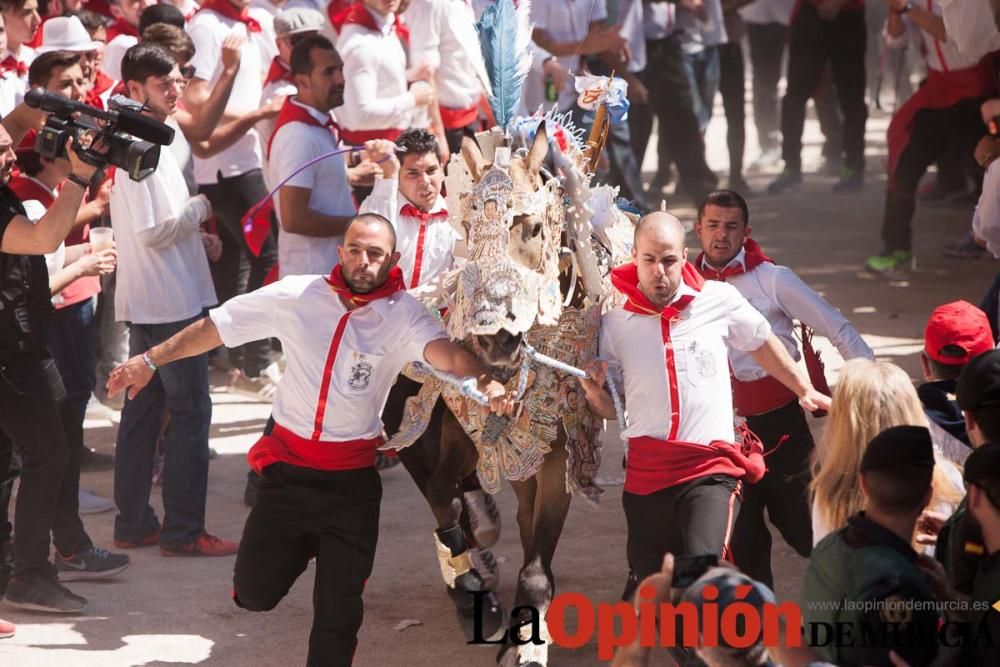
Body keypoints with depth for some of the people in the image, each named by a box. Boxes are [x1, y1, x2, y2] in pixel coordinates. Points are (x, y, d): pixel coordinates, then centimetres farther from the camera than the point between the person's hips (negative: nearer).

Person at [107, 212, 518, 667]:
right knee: (254, 594, 7)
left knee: (338, 608, 1)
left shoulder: (402, 314, -12)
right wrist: (150, 360, 1)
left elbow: (446, 351, -31)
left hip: (352, 478, -1)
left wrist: (487, 382, -51)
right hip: (287, 465, 2)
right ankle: (298, 545, 40)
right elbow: (215, 327, 1)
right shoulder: (296, 296, -7)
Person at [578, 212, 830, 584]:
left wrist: (804, 391, 27)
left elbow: (762, 344, 21)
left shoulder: (719, 300, 1)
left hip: (712, 470, -2)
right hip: (646, 475, 3)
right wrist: (595, 390, -9)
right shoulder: (615, 323, 4)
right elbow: (611, 409, 13)